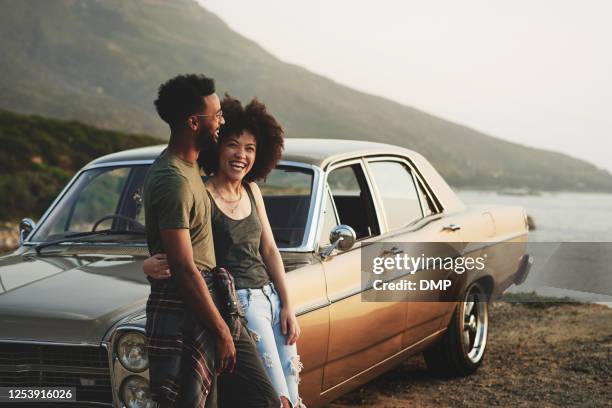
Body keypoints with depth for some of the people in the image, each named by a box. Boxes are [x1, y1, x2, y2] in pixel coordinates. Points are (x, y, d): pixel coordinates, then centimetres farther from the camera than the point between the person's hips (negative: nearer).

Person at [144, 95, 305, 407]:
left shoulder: (251, 191, 10)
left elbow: (269, 250, 13)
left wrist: (288, 307, 8)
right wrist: (150, 266, -36)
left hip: (270, 297, 7)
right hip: (238, 303, -7)